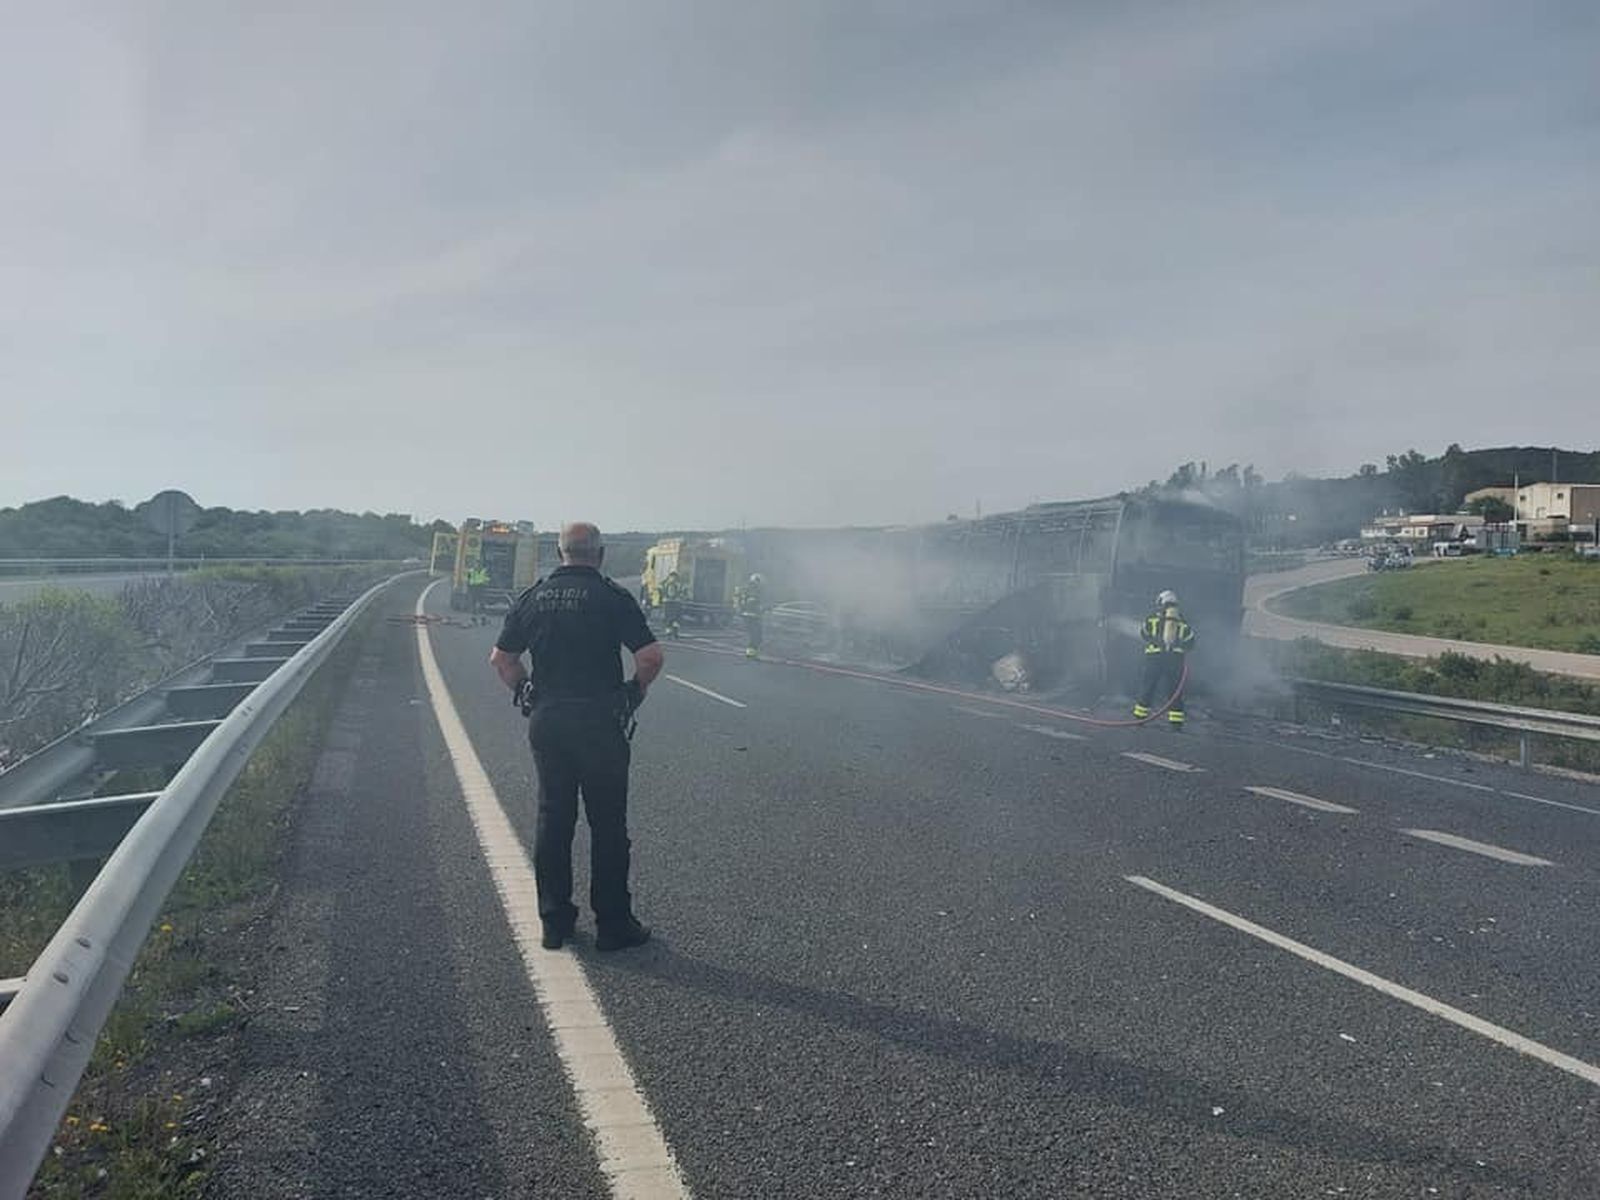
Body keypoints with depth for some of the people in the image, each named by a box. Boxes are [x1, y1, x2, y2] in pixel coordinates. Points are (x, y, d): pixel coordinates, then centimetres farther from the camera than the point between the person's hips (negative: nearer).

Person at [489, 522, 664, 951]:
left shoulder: (533, 597, 6)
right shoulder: (613, 597, -8)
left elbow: (501, 658, 11)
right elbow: (652, 656, -14)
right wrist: (636, 691, 3)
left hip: (546, 721, 4)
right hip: (599, 722, -4)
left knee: (552, 819, 13)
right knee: (607, 824, 5)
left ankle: (554, 921, 19)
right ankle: (613, 924, 11)